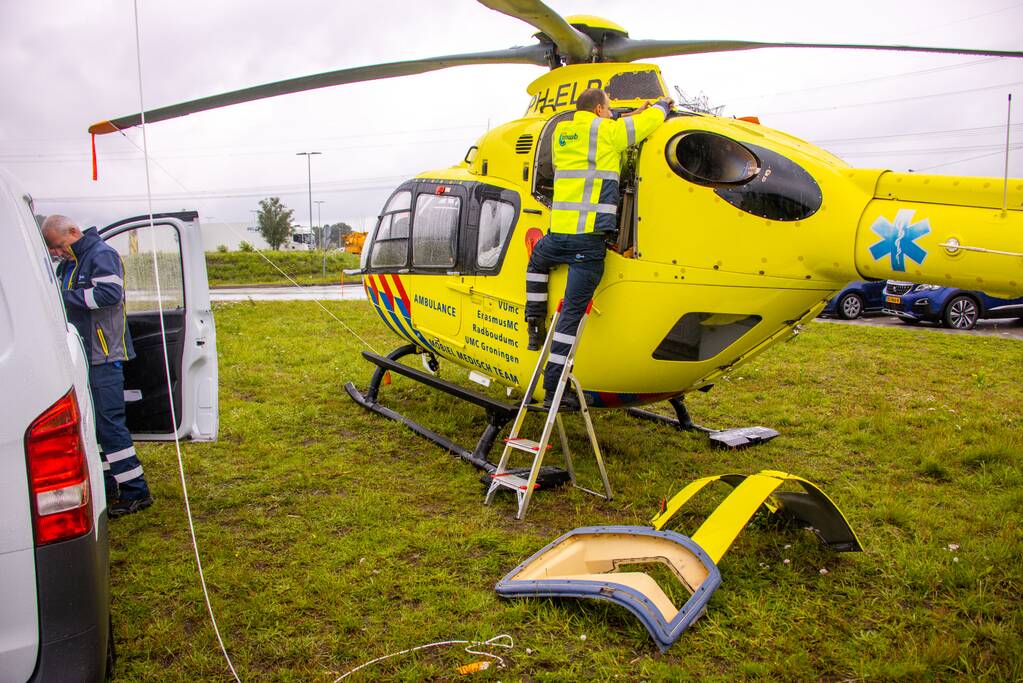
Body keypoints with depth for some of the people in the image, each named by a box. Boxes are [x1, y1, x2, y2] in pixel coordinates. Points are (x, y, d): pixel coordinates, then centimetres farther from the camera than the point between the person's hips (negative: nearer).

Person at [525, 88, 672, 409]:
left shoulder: (560, 133, 18)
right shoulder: (607, 131, 2)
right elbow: (652, 119, 12)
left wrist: (631, 115, 42)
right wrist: (662, 104, 35)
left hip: (557, 235, 5)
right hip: (589, 239, -5)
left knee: (537, 259, 39)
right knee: (571, 313, -4)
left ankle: (535, 327, 34)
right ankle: (552, 389, -2)